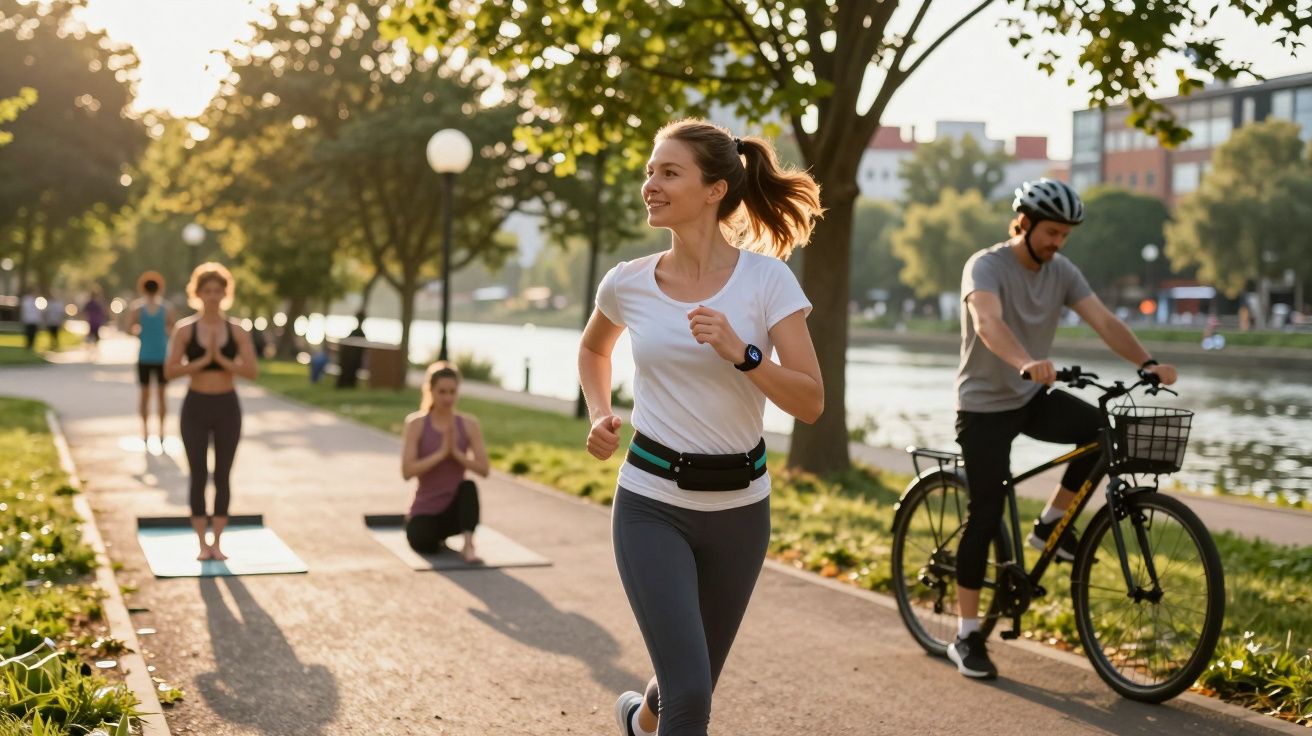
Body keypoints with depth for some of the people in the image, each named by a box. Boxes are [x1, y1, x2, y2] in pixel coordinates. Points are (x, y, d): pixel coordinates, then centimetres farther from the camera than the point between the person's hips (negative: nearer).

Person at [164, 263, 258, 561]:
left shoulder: (237, 330, -1)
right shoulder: (185, 329, -4)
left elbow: (252, 371, -9)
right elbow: (170, 372, -10)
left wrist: (221, 359, -20)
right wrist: (203, 360, -19)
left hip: (227, 408, 1)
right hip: (195, 407, -1)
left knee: (222, 476, 5)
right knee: (198, 477, 2)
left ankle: (217, 543, 15)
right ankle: (202, 544, 12)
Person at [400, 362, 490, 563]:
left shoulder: (469, 424, -3)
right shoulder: (416, 424, -9)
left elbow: (484, 469, -8)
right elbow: (407, 471, -18)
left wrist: (456, 452, -21)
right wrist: (441, 453, -24)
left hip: (455, 507, 1)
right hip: (426, 510, -1)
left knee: (469, 486, -32)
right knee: (423, 543, -31)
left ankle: (468, 546, -31)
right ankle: (425, 531, 6)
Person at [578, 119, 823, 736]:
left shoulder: (766, 279, -9)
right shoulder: (628, 283, -4)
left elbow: (811, 403, -13)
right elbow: (593, 347, 20)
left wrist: (741, 353, -28)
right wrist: (599, 415, 4)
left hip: (738, 508, 1)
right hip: (652, 506, -1)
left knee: (694, 681, 18)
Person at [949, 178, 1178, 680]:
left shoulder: (1062, 272, 1)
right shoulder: (986, 267, -18)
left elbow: (1105, 322, -10)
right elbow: (988, 323, -38)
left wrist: (1147, 364, -28)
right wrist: (1026, 363, -57)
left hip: (1034, 398, 6)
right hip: (985, 405, -5)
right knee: (985, 517, -7)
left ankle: (1051, 524, 0)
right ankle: (966, 636, 3)